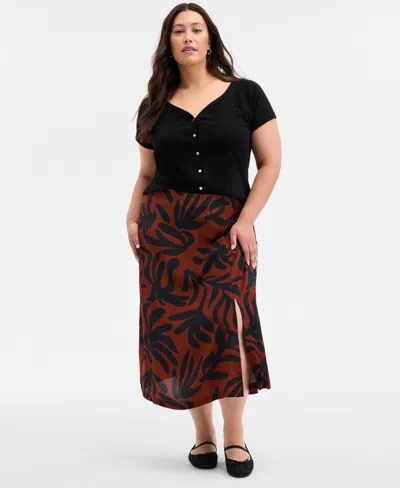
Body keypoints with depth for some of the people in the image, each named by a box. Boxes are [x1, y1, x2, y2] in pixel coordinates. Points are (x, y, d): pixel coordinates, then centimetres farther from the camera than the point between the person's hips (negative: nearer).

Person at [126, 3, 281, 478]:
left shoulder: (245, 94, 4)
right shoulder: (154, 106, 11)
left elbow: (270, 162, 2)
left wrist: (246, 219, -9)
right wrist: (132, 218, 0)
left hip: (227, 225, -2)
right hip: (165, 226, 3)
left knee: (228, 321, -18)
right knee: (177, 328, -1)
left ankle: (234, 435, -4)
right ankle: (203, 434, 11)